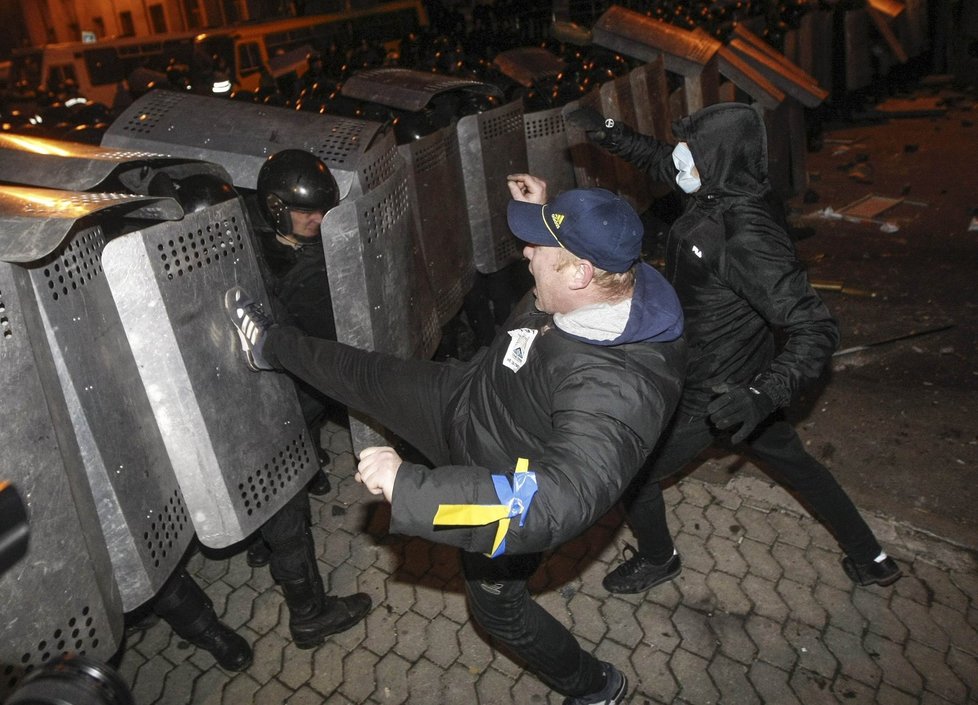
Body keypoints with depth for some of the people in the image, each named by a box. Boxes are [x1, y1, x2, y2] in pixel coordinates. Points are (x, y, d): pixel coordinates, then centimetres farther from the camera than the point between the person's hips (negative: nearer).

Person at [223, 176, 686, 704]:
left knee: (497, 604, 20)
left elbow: (560, 500, -50)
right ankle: (270, 346, 45)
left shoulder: (616, 390, -43)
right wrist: (545, 215, -1)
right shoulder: (602, 286, -17)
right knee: (369, 377, 16)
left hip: (508, 482, -6)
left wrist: (407, 486, -51)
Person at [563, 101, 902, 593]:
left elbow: (815, 330, -31)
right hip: (741, 381, 9)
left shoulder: (747, 237, -32)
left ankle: (657, 560, 38)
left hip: (714, 398, -9)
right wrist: (606, 131, 4)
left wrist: (764, 396, -43)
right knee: (794, 462, 26)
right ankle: (870, 558, 44)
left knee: (631, 470, 11)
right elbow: (659, 161, 12)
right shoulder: (717, 195, -7)